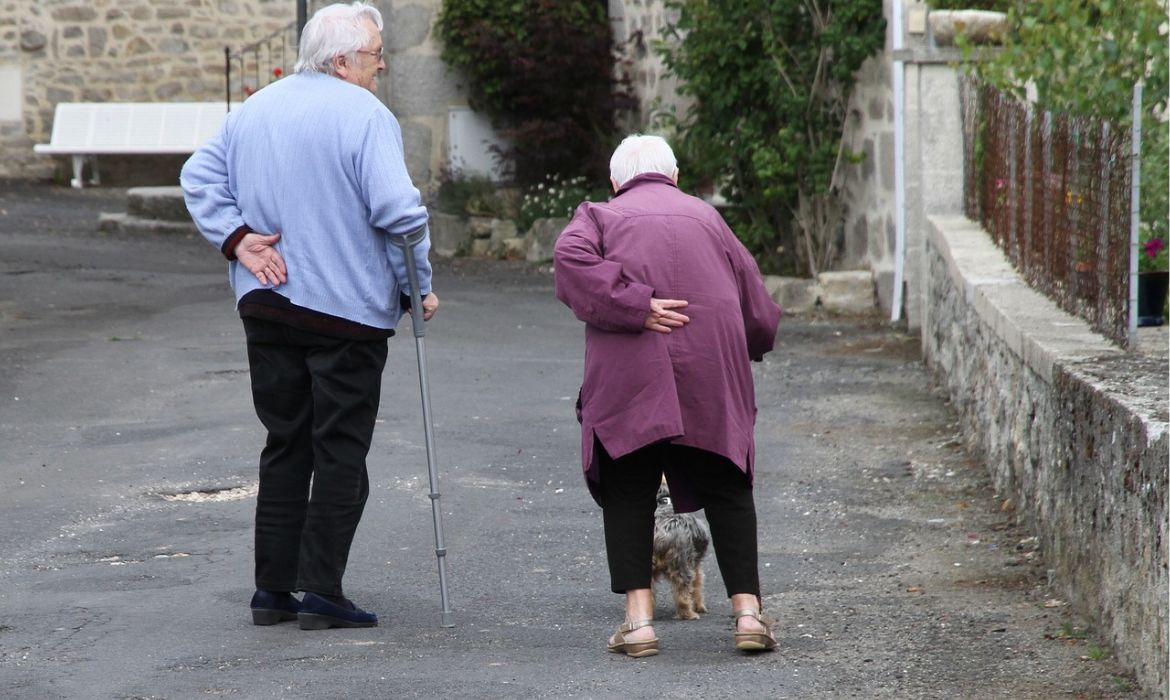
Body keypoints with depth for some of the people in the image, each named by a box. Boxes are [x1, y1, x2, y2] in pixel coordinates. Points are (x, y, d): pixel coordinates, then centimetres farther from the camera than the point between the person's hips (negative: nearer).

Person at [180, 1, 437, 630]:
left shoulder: (255, 110, 12)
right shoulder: (366, 117, -12)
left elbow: (200, 178, 12)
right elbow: (397, 210, -19)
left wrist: (238, 238, 3)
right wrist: (419, 286, -7)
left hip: (266, 308, 6)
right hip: (348, 310, -6)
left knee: (284, 445, 14)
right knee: (340, 453, 1)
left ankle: (272, 589, 13)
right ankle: (321, 594, -2)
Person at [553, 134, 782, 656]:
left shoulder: (601, 216, 14)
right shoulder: (706, 217, 20)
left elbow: (571, 260, -10)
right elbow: (758, 309, 19)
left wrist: (635, 306, -13)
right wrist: (746, 348, 37)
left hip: (628, 377, -2)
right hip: (713, 375, 2)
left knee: (628, 494, 5)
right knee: (727, 491, 9)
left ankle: (638, 619, -4)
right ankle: (748, 612, 1)